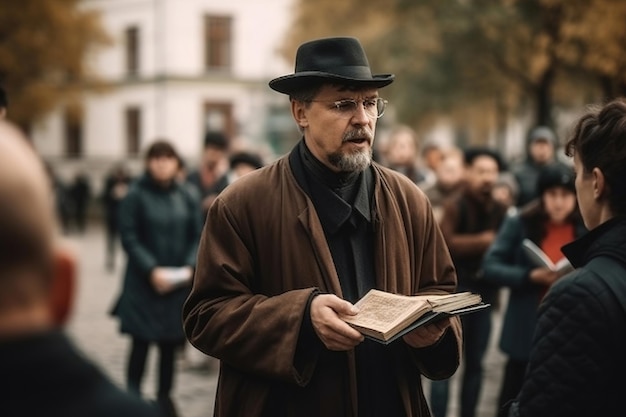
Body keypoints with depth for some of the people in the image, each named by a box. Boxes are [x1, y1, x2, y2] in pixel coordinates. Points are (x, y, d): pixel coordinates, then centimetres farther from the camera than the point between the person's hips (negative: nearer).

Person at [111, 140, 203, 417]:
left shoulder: (187, 198, 5)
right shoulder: (136, 195, -7)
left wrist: (190, 266, -9)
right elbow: (129, 238, -9)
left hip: (179, 283, 3)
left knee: (170, 344, 8)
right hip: (144, 282, -3)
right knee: (141, 342, -3)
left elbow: (197, 237, 7)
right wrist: (152, 269, -17)